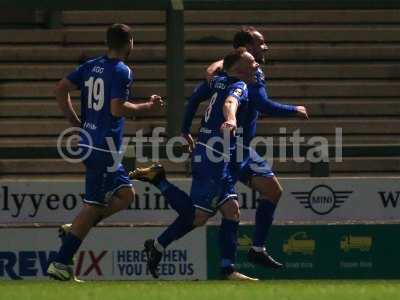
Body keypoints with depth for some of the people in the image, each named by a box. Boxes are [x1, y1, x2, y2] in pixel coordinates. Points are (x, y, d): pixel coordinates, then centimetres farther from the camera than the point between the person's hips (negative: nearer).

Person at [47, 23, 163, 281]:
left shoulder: (91, 66, 11)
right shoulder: (122, 72, -12)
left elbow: (61, 89, 9)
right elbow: (117, 108, -21)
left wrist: (76, 122, 14)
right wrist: (147, 106, -8)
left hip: (89, 141, 9)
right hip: (105, 145, -9)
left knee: (126, 195, 16)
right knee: (94, 205, -5)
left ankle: (73, 230, 8)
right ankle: (61, 263, -7)